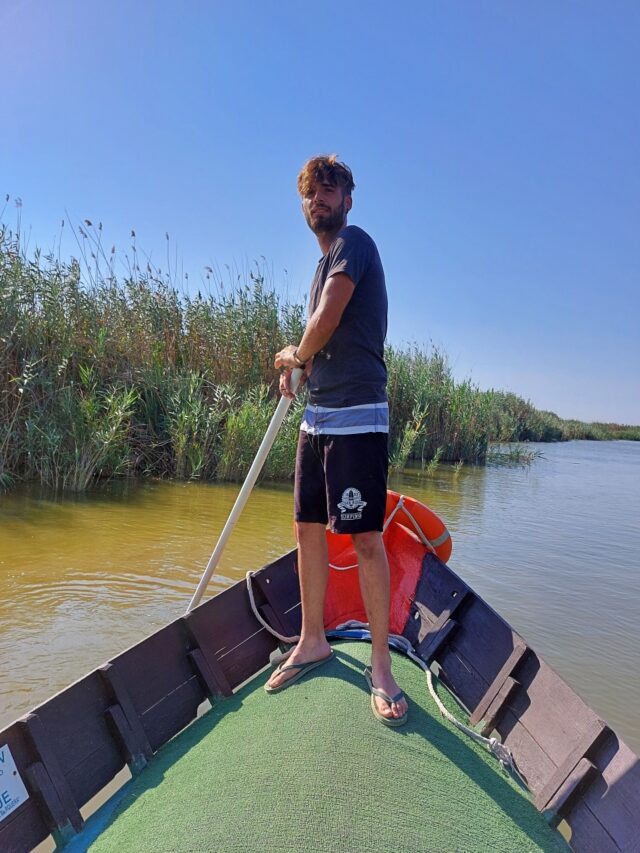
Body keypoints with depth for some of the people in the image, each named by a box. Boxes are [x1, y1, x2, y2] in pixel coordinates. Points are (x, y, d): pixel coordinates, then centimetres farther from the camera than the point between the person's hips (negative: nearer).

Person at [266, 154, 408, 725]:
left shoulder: (353, 242, -4)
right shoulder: (327, 260, 23)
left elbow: (325, 323, -15)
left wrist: (296, 355, 4)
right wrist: (297, 362, 5)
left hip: (357, 416, -9)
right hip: (318, 414, 9)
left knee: (365, 538, -7)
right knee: (308, 528, 11)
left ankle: (381, 666, 7)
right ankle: (313, 640, 27)